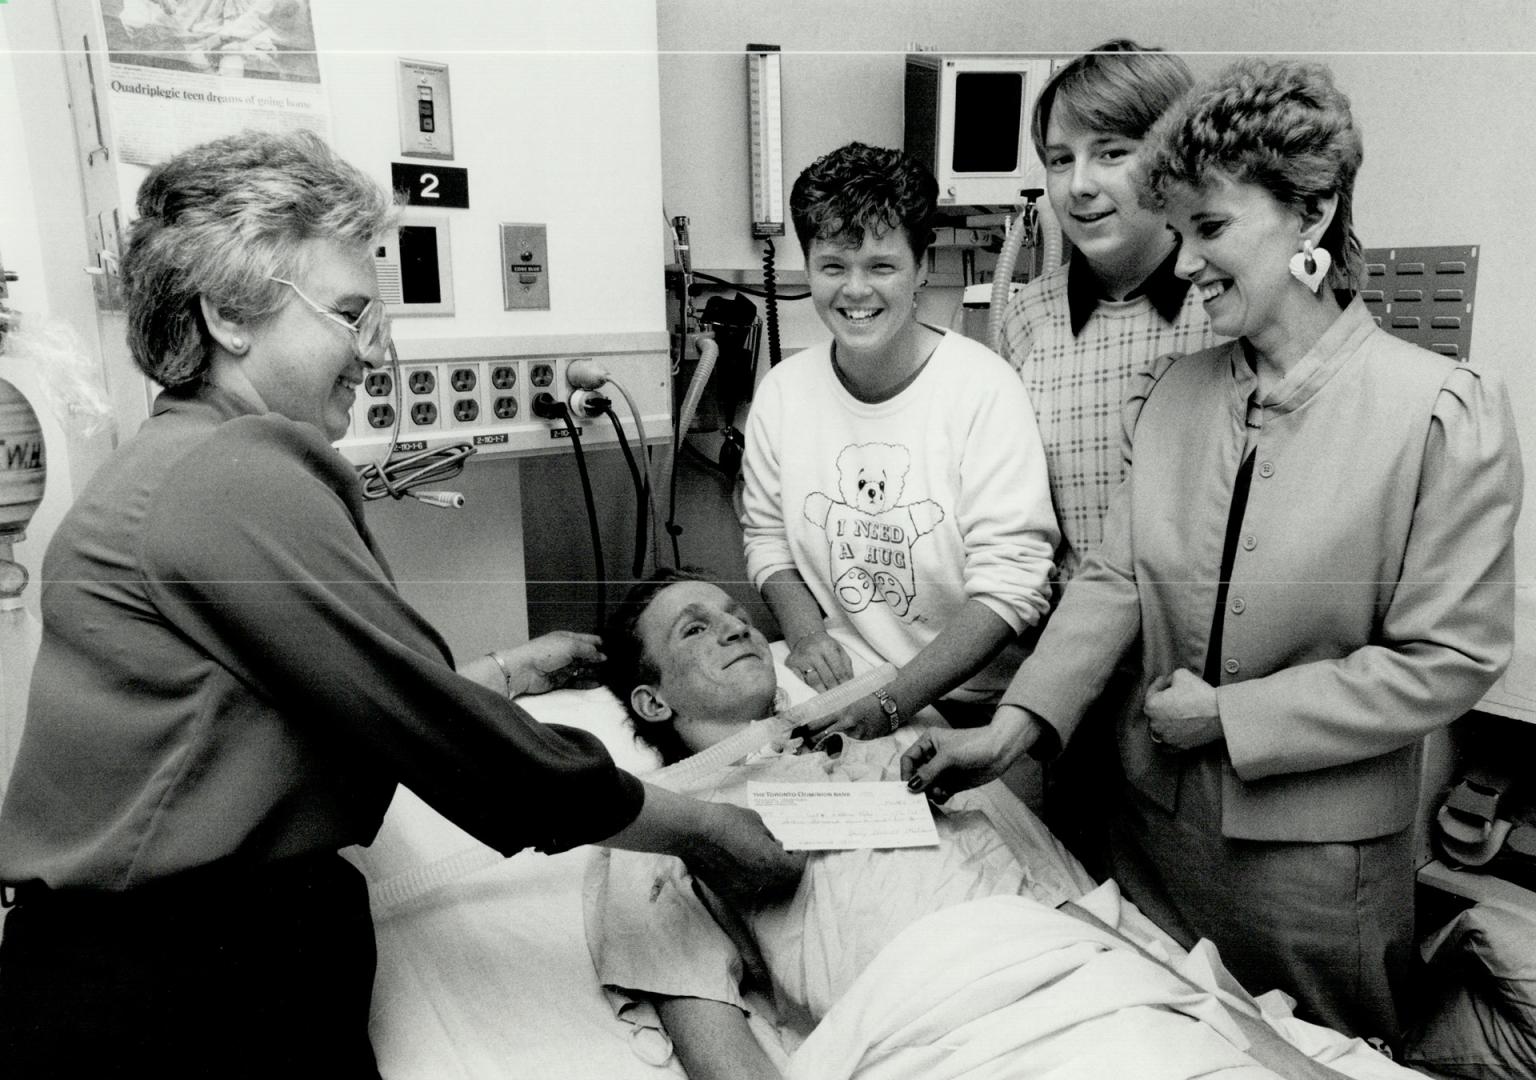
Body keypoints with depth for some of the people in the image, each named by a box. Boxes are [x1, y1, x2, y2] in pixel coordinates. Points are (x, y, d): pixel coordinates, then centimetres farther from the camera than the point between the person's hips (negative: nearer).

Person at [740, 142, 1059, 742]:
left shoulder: (985, 390, -12)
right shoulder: (783, 390, 2)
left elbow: (1010, 586, -16)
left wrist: (893, 702, -24)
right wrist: (805, 631, -5)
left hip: (972, 703, -3)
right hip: (835, 690, 3)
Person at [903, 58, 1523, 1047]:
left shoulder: (1448, 412, -14)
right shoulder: (1172, 392, 0)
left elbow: (1450, 658, -14)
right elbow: (1115, 580, -2)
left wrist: (1232, 716, -17)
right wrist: (1016, 725, -13)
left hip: (1319, 853, -4)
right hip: (1157, 821, 4)